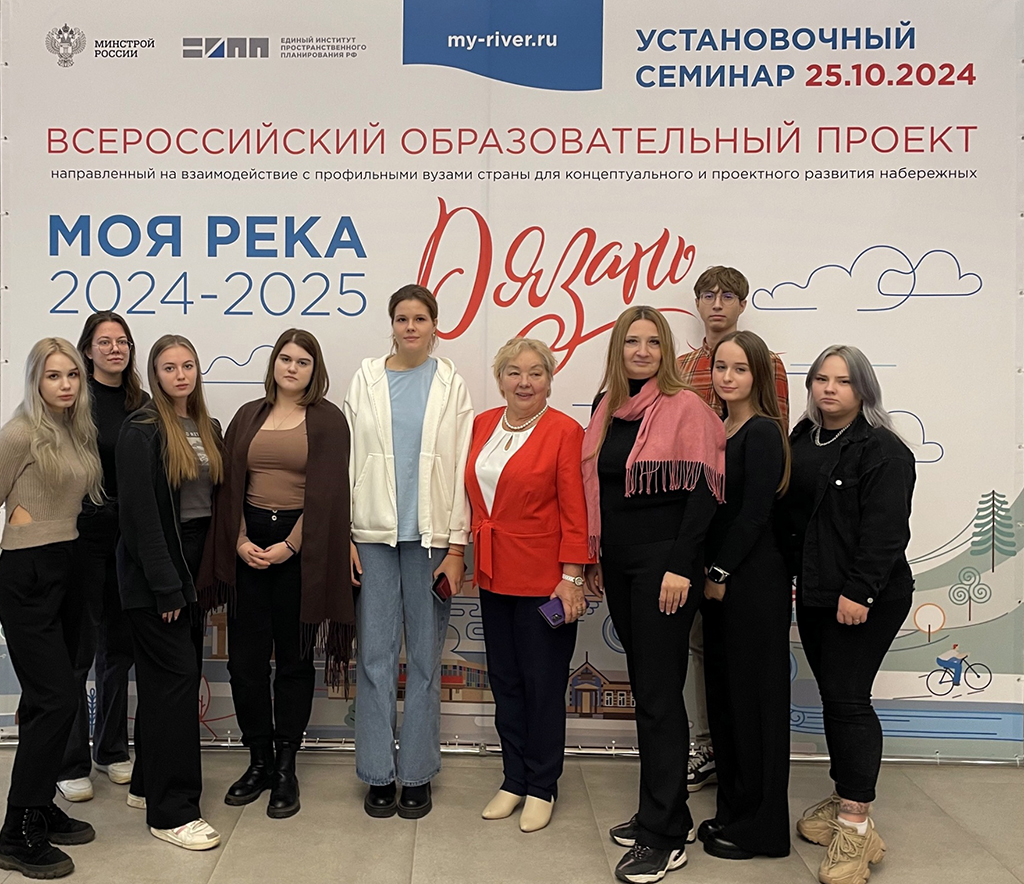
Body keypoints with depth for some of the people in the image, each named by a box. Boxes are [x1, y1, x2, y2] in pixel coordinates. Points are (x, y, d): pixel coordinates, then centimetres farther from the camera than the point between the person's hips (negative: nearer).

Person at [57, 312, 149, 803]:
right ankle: (70, 763, 13)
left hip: (129, 534, 5)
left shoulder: (142, 404, 10)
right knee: (78, 646, 0)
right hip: (84, 530, -5)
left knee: (120, 644, 13)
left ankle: (111, 749, 28)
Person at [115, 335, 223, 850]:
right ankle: (171, 811, 2)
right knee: (176, 675, -7)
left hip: (192, 567, 7)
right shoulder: (142, 431, -10)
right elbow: (140, 513, -15)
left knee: (164, 677, 14)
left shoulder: (209, 430, 11)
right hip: (153, 572, -7)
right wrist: (166, 586, -17)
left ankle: (148, 784, 28)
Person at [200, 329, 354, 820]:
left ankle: (285, 767, 18)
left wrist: (290, 546, -13)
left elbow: (326, 492, -7)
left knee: (294, 660, 6)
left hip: (301, 548, -3)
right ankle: (259, 761, 22)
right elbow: (230, 484, 8)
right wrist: (239, 541, -5)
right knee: (245, 659, 5)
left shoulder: (328, 420, 0)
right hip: (248, 547, 4)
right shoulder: (248, 416, 12)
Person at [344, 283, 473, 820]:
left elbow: (461, 467, 2)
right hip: (374, 533, 1)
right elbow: (349, 459, 5)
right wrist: (344, 535, -2)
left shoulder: (451, 385, 5)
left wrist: (456, 545, -4)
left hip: (431, 534, 0)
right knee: (375, 653, 3)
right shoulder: (366, 380, 7)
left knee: (425, 655, 6)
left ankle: (417, 773, 19)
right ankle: (378, 774, 16)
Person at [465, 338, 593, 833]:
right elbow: (473, 497, 12)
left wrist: (572, 577, -14)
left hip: (543, 581, -5)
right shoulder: (482, 425, 8)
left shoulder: (564, 431, -9)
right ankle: (514, 781, 30)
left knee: (543, 685, 6)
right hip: (494, 577, 6)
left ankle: (542, 788, 23)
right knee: (505, 683, 15)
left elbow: (575, 511, -10)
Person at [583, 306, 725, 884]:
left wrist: (680, 567, -18)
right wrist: (595, 555, 15)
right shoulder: (607, 407, 11)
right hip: (618, 564, 7)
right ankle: (665, 810, 27)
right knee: (644, 685, 13)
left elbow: (703, 492, -13)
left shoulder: (686, 407, -9)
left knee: (659, 694, -3)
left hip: (663, 564, -7)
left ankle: (665, 837, 8)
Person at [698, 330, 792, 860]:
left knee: (754, 697, 2)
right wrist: (708, 573, 5)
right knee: (723, 694, 14)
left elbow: (753, 513, -17)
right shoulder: (718, 429, 12)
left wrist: (721, 572, -13)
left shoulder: (763, 432, -12)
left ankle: (760, 828, 16)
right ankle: (732, 810, 28)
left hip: (754, 582, -8)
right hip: (718, 579, 8)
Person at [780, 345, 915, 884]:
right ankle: (843, 798, 29)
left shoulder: (882, 450, -11)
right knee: (833, 696, 15)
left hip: (865, 599, -7)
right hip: (814, 595, 7)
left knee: (847, 698, -7)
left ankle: (856, 825, 3)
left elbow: (886, 528, -18)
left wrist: (859, 591, -22)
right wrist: (796, 578, 13)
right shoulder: (801, 441, 12)